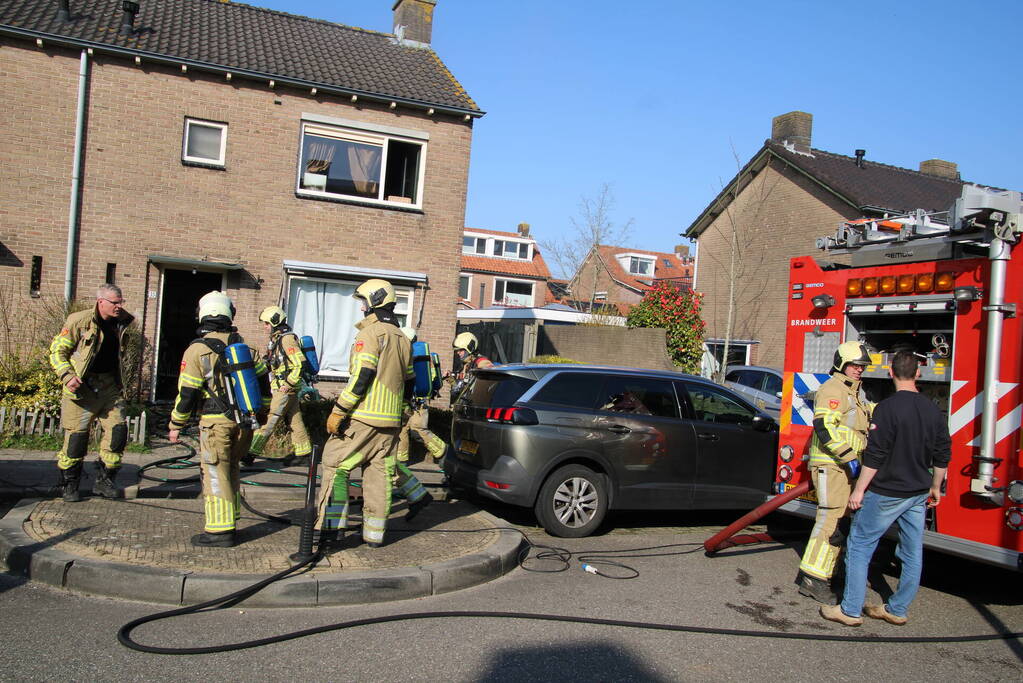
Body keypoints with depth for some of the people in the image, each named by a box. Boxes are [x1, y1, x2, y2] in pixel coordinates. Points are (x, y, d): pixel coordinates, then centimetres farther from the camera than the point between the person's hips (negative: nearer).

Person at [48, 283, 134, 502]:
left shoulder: (121, 324, 9)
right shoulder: (79, 321, -8)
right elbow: (57, 351, -4)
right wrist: (68, 376, -17)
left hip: (110, 386, 5)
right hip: (82, 386, -5)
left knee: (118, 431, -3)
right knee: (76, 435, -1)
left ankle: (103, 480, 12)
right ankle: (69, 485, 15)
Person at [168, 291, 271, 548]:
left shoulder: (197, 350, -8)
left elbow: (186, 393, -9)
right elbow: (264, 380, 13)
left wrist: (176, 426, 2)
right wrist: (264, 410, 27)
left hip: (215, 422, -5)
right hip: (244, 422, 5)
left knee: (216, 474, 0)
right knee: (232, 470, 18)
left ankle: (220, 530, 0)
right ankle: (230, 521, 25)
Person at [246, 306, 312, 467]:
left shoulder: (287, 339, -16)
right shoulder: (277, 339, 16)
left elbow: (300, 364, -22)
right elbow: (271, 364, 26)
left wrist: (288, 384, -22)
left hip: (286, 389, -10)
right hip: (283, 387, 10)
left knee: (270, 421, -6)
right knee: (294, 420, 12)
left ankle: (253, 452, -3)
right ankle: (303, 452, 17)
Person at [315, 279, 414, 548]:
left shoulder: (370, 333, -9)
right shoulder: (403, 339, 16)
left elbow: (362, 376, -18)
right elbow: (409, 382, 19)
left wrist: (338, 411, -16)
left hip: (362, 417, -7)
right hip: (390, 421, 7)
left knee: (335, 466, 1)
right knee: (380, 474, 9)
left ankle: (332, 527, -2)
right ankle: (374, 534, 12)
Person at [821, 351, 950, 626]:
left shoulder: (888, 407, -17)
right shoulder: (933, 410, 4)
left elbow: (875, 455, -19)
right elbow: (942, 455, 11)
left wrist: (859, 490, -12)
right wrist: (934, 487, 24)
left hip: (887, 493, -7)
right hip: (919, 494, 7)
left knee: (859, 547, 1)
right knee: (913, 554, 12)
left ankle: (850, 611, 3)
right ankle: (897, 610, 23)